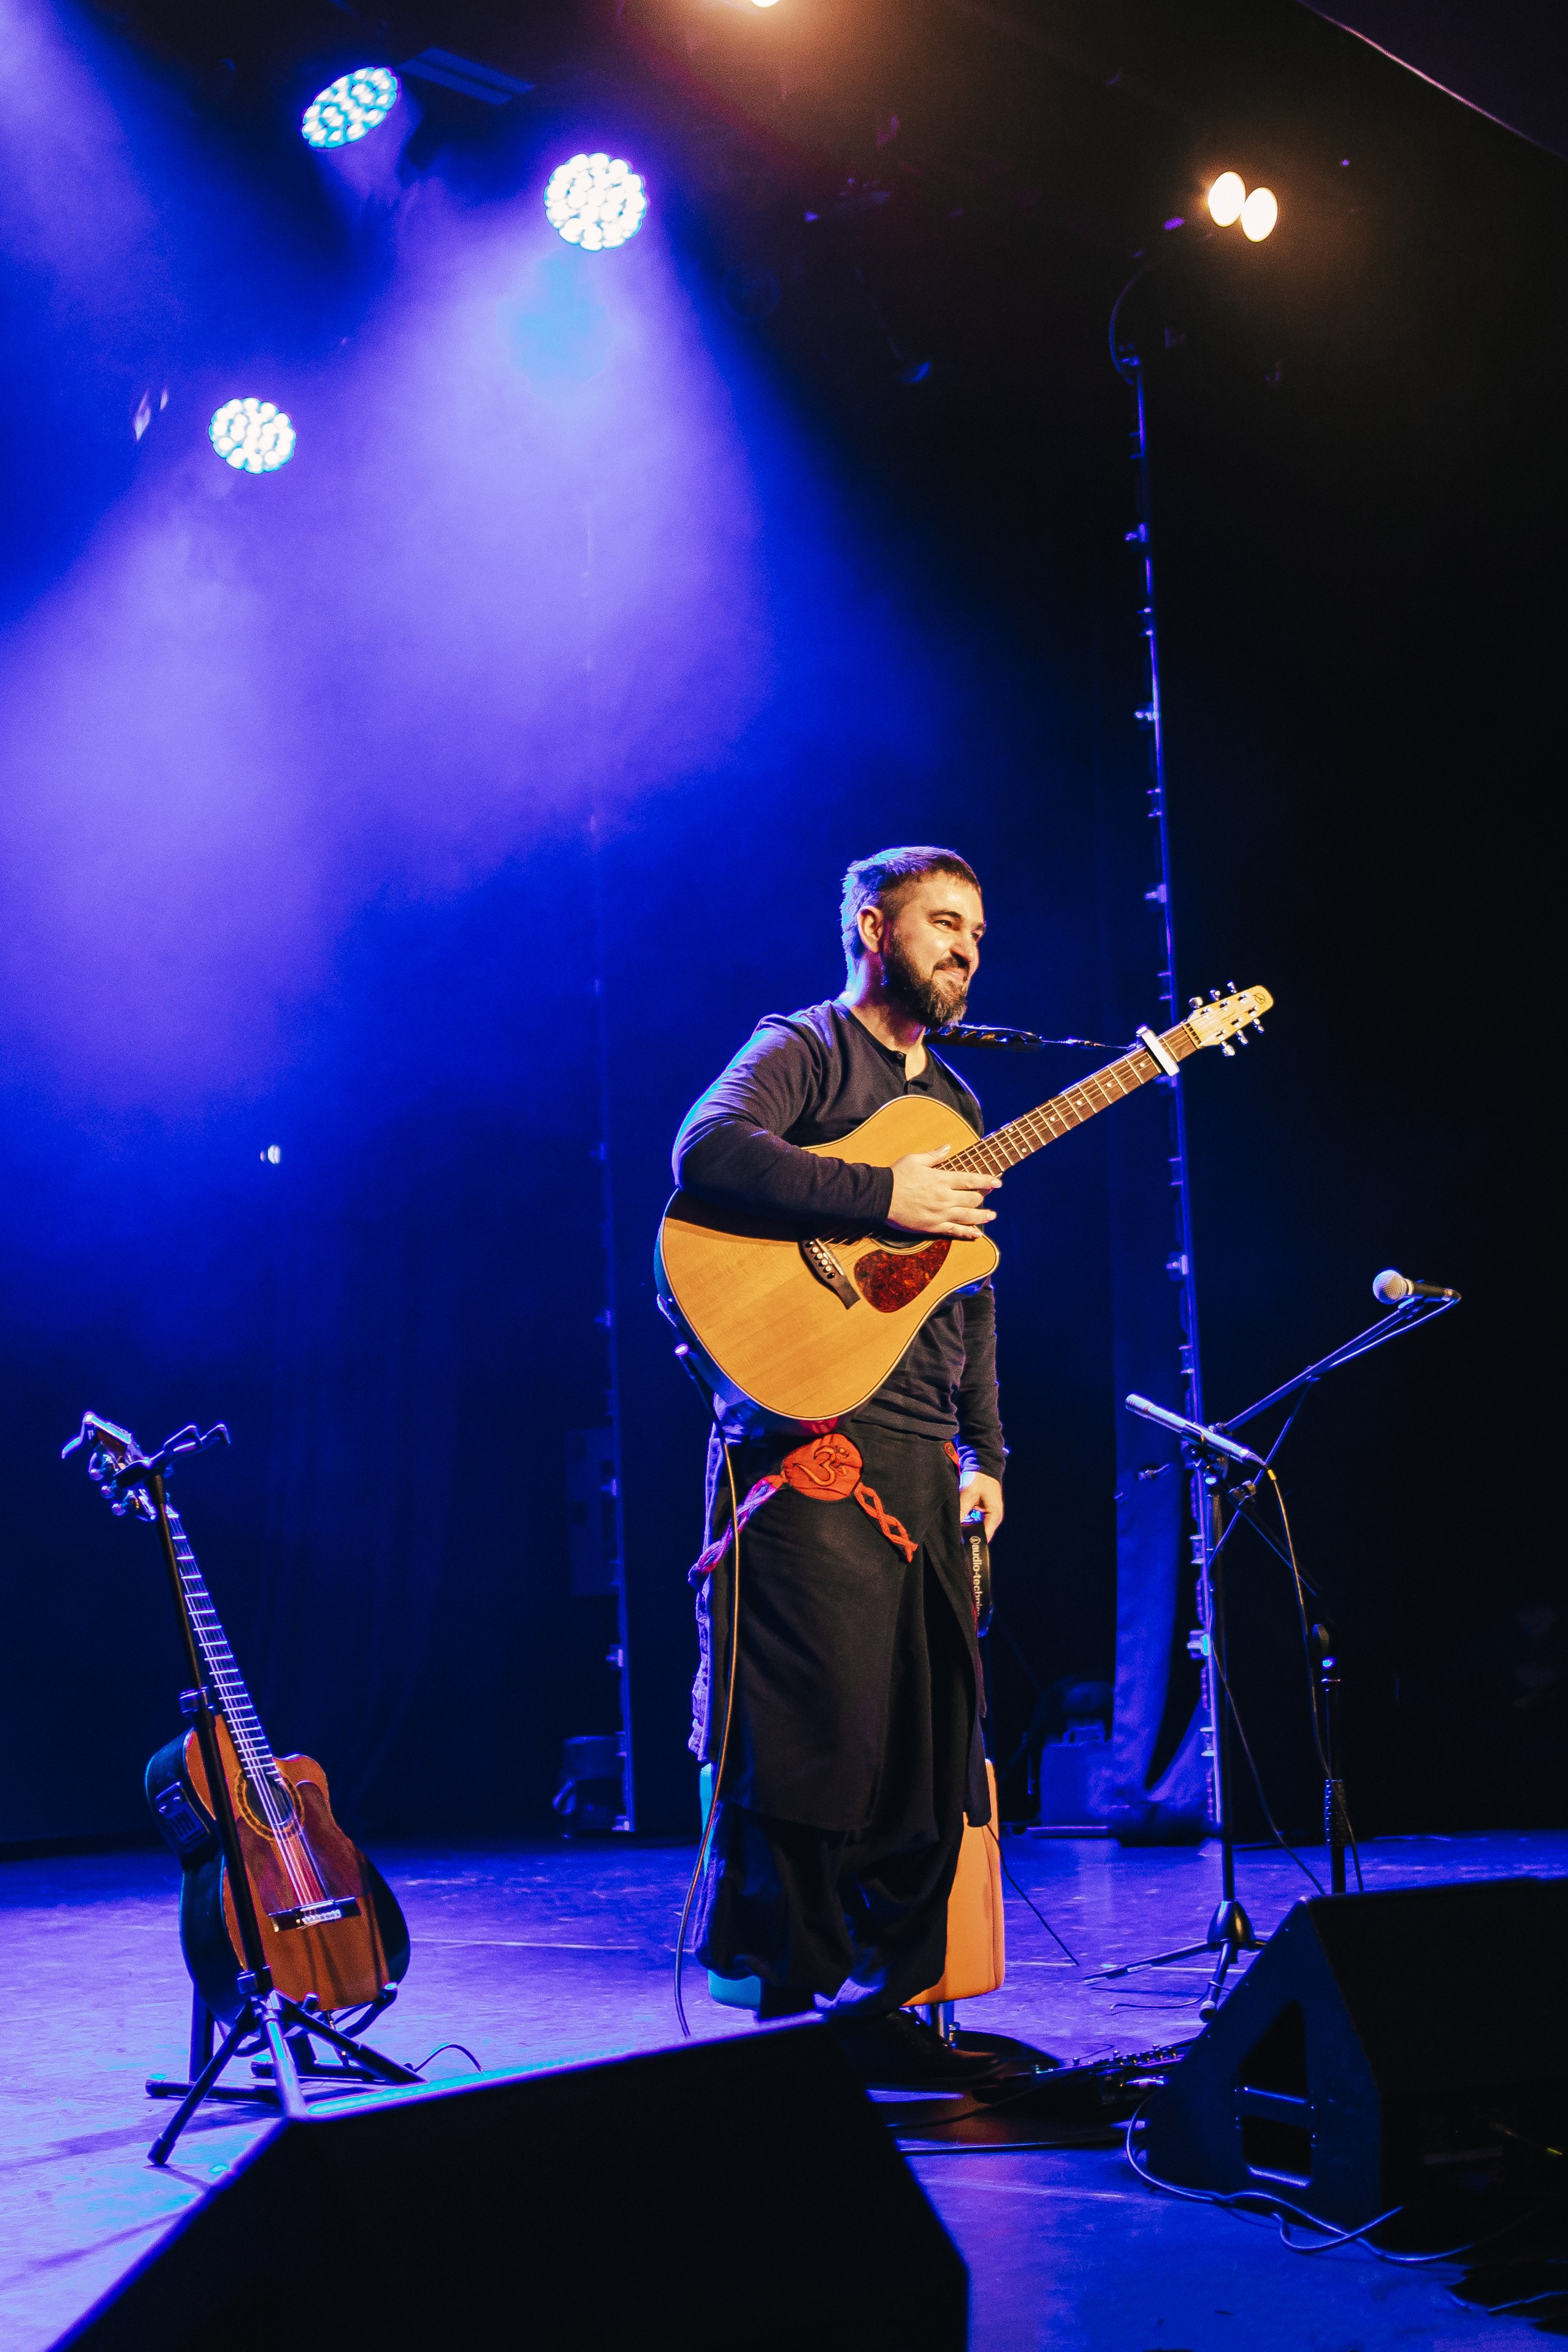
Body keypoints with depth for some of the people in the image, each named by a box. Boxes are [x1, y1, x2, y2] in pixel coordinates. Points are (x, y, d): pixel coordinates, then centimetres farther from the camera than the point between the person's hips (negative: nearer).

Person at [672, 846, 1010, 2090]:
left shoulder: (953, 1099, 24)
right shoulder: (803, 1049, 0)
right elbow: (708, 1149, -22)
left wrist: (986, 1452, 19)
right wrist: (884, 1196, -23)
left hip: (925, 1454, 8)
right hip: (811, 1443, -8)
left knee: (935, 1735, 7)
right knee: (821, 1732, -9)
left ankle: (886, 2000, 17)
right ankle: (794, 2005, 3)